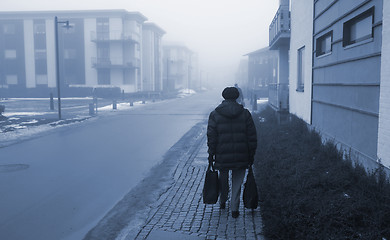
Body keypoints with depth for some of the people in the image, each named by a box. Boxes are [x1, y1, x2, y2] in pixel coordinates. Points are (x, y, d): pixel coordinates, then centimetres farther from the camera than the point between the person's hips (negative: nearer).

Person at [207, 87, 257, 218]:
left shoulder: (214, 115, -3)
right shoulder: (245, 114, 0)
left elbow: (211, 137, -5)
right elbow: (252, 137, 0)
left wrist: (211, 154, 3)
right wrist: (251, 155, 8)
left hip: (222, 156, 0)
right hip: (241, 157, 0)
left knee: (223, 180, 21)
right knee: (237, 183, 12)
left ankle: (222, 202, 39)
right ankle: (234, 209, 11)